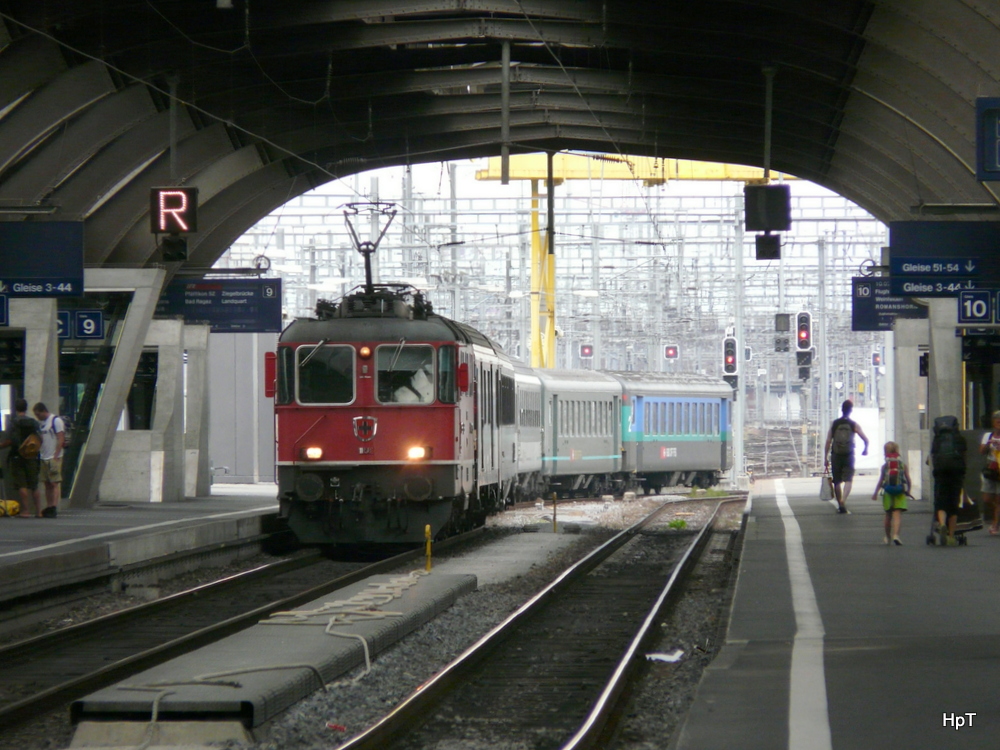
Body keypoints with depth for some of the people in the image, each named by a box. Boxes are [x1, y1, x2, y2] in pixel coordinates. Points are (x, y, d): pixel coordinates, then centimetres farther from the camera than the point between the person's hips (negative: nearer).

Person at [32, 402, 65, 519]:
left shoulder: (56, 421, -8)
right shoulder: (41, 423, 15)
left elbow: (60, 440, -12)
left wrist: (56, 456, -17)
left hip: (54, 458, -8)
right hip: (44, 458, 8)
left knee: (55, 483, -8)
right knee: (47, 484, 7)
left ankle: (54, 508, -12)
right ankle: (49, 508, 8)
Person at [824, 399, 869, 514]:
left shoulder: (834, 424, 0)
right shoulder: (854, 425, -3)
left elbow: (828, 442, -1)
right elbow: (866, 439, -6)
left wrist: (826, 459, 4)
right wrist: (865, 450, 15)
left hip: (836, 456, 1)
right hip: (849, 456, -1)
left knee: (837, 482, 12)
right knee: (848, 480, -3)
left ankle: (840, 505, 18)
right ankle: (843, 501, -26)